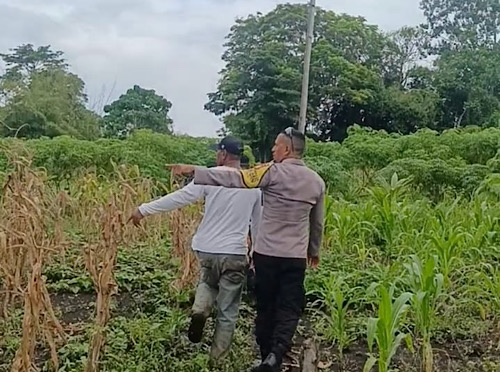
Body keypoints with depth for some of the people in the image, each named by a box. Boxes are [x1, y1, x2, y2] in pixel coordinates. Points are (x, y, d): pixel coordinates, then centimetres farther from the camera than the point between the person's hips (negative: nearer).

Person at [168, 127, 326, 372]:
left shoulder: (273, 172, -10)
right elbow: (317, 223, 16)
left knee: (266, 307, 11)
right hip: (296, 257, 3)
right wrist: (314, 250, 31)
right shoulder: (317, 181, 6)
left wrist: (194, 171, -13)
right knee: (289, 310, 5)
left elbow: (234, 179, -16)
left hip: (266, 254, -2)